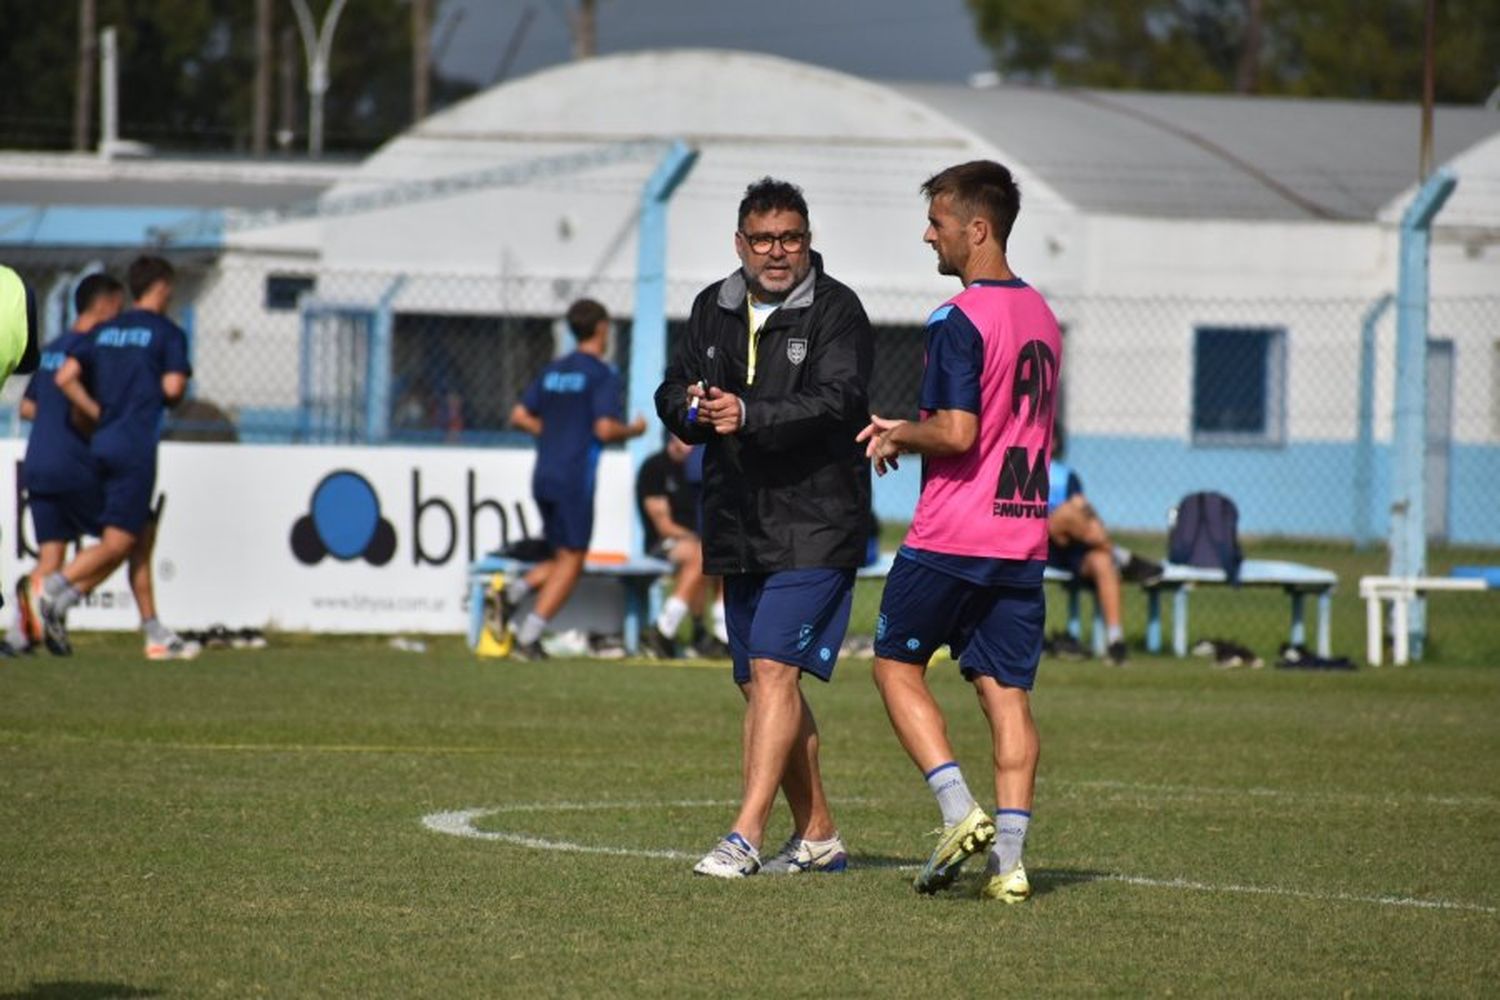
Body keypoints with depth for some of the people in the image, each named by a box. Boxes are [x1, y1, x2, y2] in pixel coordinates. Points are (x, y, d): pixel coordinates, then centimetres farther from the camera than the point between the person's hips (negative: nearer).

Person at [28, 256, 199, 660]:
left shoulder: (104, 331, 14)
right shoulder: (168, 333, -3)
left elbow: (65, 377, 5)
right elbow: (172, 387, -14)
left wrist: (99, 414, 10)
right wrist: (173, 397, 9)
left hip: (103, 443, 7)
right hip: (137, 445, -7)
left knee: (143, 537, 11)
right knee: (118, 540, -7)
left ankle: (156, 634, 9)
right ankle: (52, 592, -21)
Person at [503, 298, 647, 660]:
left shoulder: (553, 370, 13)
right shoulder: (602, 374, -8)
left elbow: (520, 416, 13)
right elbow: (605, 429, -17)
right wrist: (634, 430, 1)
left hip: (543, 477, 7)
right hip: (575, 478, -7)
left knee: (563, 558, 19)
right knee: (571, 562, 0)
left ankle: (515, 591, -5)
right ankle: (528, 638, -8)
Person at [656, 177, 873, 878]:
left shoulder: (836, 311, -7)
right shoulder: (714, 309, 12)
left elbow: (834, 400, -20)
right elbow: (672, 392, 11)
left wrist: (749, 416, -34)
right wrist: (692, 409, -13)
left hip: (815, 524, -7)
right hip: (738, 528, 7)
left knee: (774, 669, -16)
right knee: (760, 683, 11)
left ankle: (745, 838, -20)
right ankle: (817, 836, 22)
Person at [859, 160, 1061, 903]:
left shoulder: (960, 320, -14)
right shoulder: (1041, 315, 13)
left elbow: (957, 433, -21)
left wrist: (898, 437, -1)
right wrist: (911, 431, 20)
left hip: (951, 536, -7)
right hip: (1024, 536, 7)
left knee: (896, 665, 9)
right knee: (1006, 692, 5)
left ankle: (960, 810, -5)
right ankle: (1008, 858, -1)